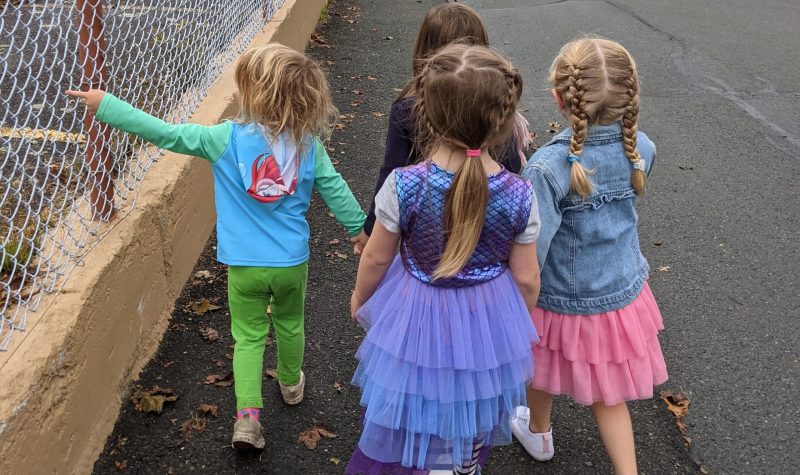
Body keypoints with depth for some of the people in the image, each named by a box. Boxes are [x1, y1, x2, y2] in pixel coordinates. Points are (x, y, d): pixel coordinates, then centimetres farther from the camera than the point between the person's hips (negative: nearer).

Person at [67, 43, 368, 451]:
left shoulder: (227, 139, -17)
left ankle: (247, 413, 1)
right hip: (292, 263, 2)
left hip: (245, 265, -2)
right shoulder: (309, 145, -11)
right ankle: (291, 383, 48)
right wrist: (358, 226, 15)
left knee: (248, 336, 12)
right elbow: (336, 191, -2)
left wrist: (105, 105, -7)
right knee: (290, 325, 25)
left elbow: (164, 133, -15)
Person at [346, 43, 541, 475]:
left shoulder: (403, 186, -25)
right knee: (475, 427, 29)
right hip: (488, 323, 2)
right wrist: (523, 320, 12)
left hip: (415, 318, -1)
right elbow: (526, 278, -10)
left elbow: (376, 259, -10)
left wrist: (360, 299, 11)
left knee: (395, 417, 24)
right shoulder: (519, 196, -21)